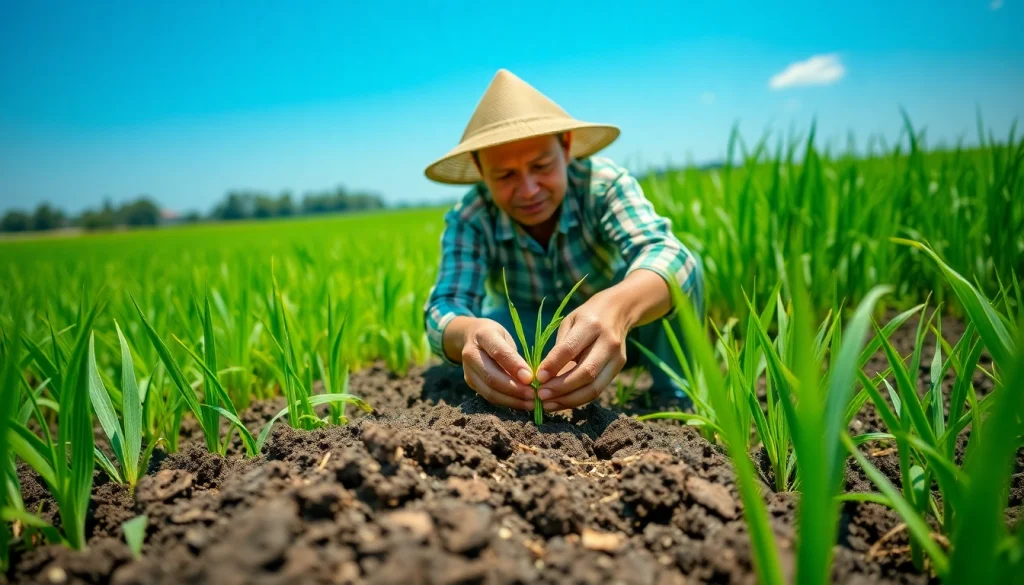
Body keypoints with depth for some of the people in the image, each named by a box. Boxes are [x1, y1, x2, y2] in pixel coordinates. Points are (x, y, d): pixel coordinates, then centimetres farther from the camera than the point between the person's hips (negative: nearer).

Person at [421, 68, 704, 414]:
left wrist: (616, 307, -66)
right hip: (531, 345, 1)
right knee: (484, 324, -32)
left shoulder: (602, 183, -26)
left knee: (682, 266, -28)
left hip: (617, 335, 0)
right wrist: (467, 332, -60)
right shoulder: (469, 219, -23)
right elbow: (445, 308, -33)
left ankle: (674, 400, -12)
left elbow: (664, 252, -42)